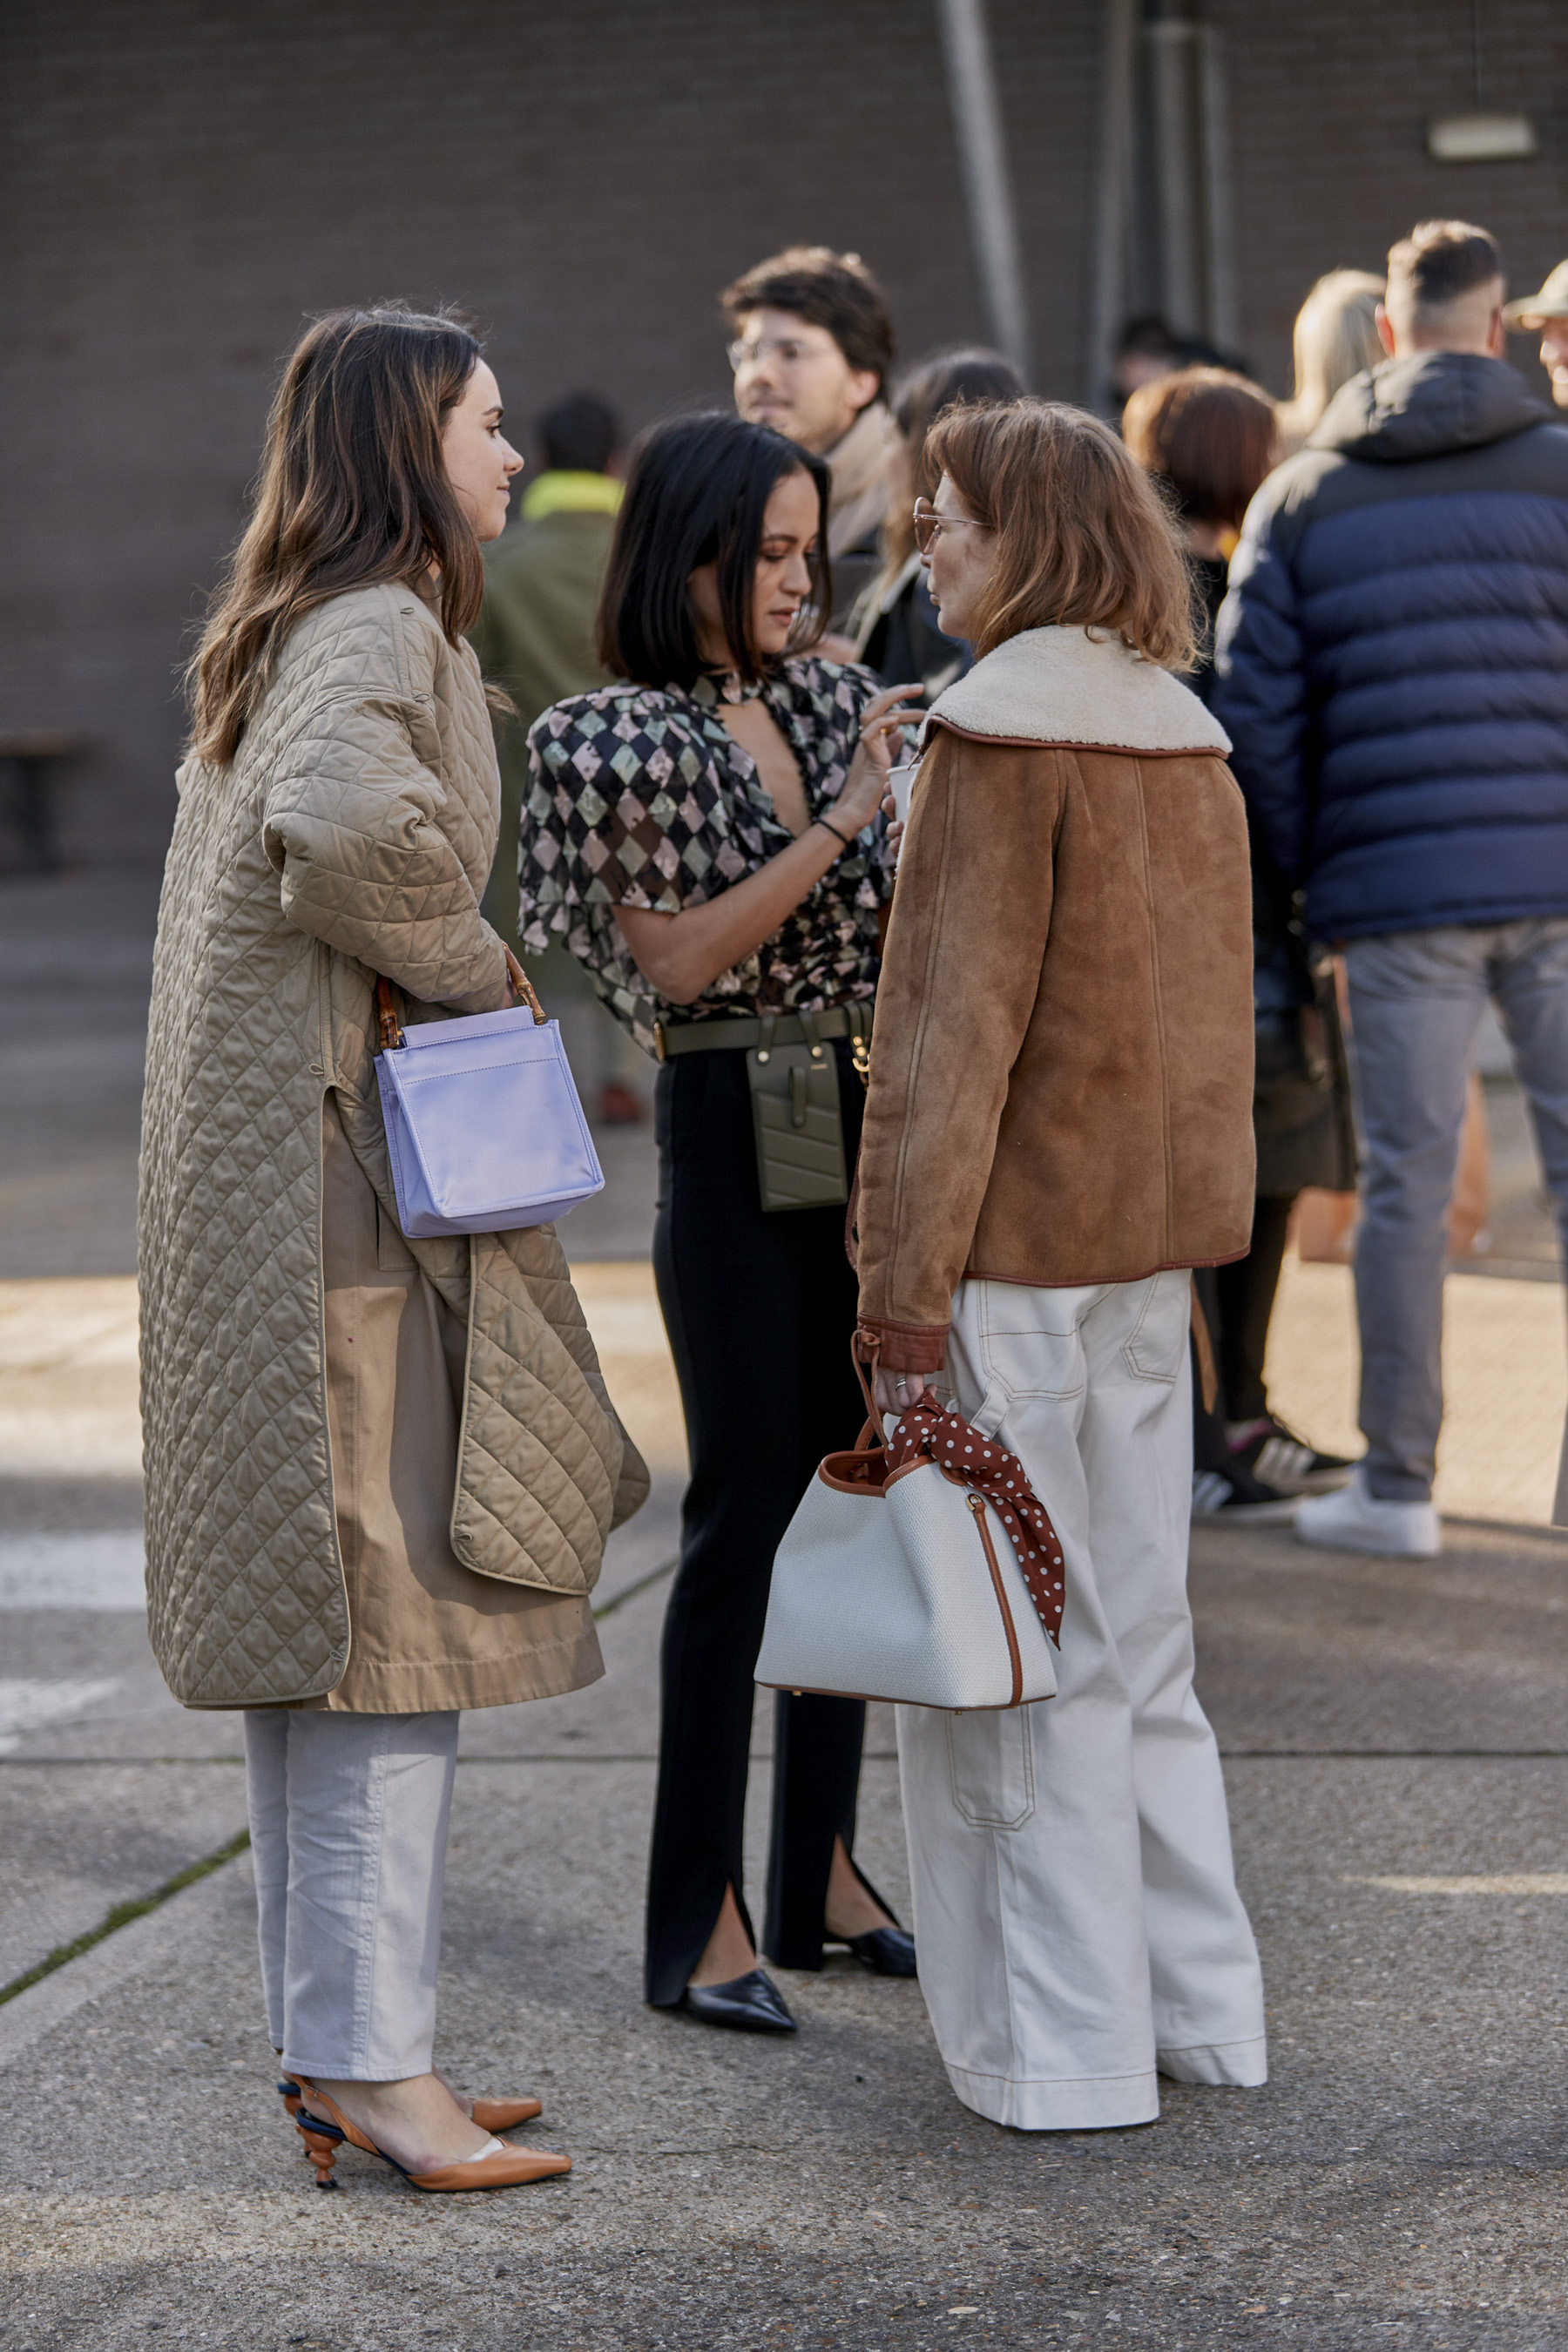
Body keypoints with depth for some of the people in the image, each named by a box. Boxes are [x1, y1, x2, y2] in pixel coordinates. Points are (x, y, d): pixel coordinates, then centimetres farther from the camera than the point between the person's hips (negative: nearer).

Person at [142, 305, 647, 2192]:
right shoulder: (381, 628, -13)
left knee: (313, 1608, 12)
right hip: (349, 1171, -10)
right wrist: (471, 966, -18)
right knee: (395, 1607, -7)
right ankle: (378, 2067, -3)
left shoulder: (278, 631, 18)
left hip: (257, 1167, 10)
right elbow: (345, 816, -33)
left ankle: (326, 2054, 19)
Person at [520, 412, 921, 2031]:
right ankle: (698, 1920, 1)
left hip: (867, 1121, 7)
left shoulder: (830, 700, 8)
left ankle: (822, 1868, 23)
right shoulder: (623, 739, -9)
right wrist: (840, 820, -19)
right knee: (744, 1507, -5)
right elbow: (680, 956, -17)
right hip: (731, 1133, -7)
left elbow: (913, 901, 16)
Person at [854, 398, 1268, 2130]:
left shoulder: (999, 735, -14)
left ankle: (1063, 2050, 6)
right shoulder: (1185, 735, 11)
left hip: (1019, 1249, -8)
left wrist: (904, 1286, -16)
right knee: (1134, 1630, 16)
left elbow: (952, 1029, -17)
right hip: (1155, 1241, 8)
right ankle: (1199, 2006, 21)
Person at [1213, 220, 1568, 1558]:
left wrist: (1303, 877, 12)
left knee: (1408, 1182, 6)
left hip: (1398, 892, 1)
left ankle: (1399, 1483, 10)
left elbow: (1256, 715, 3)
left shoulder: (1302, 495, 7)